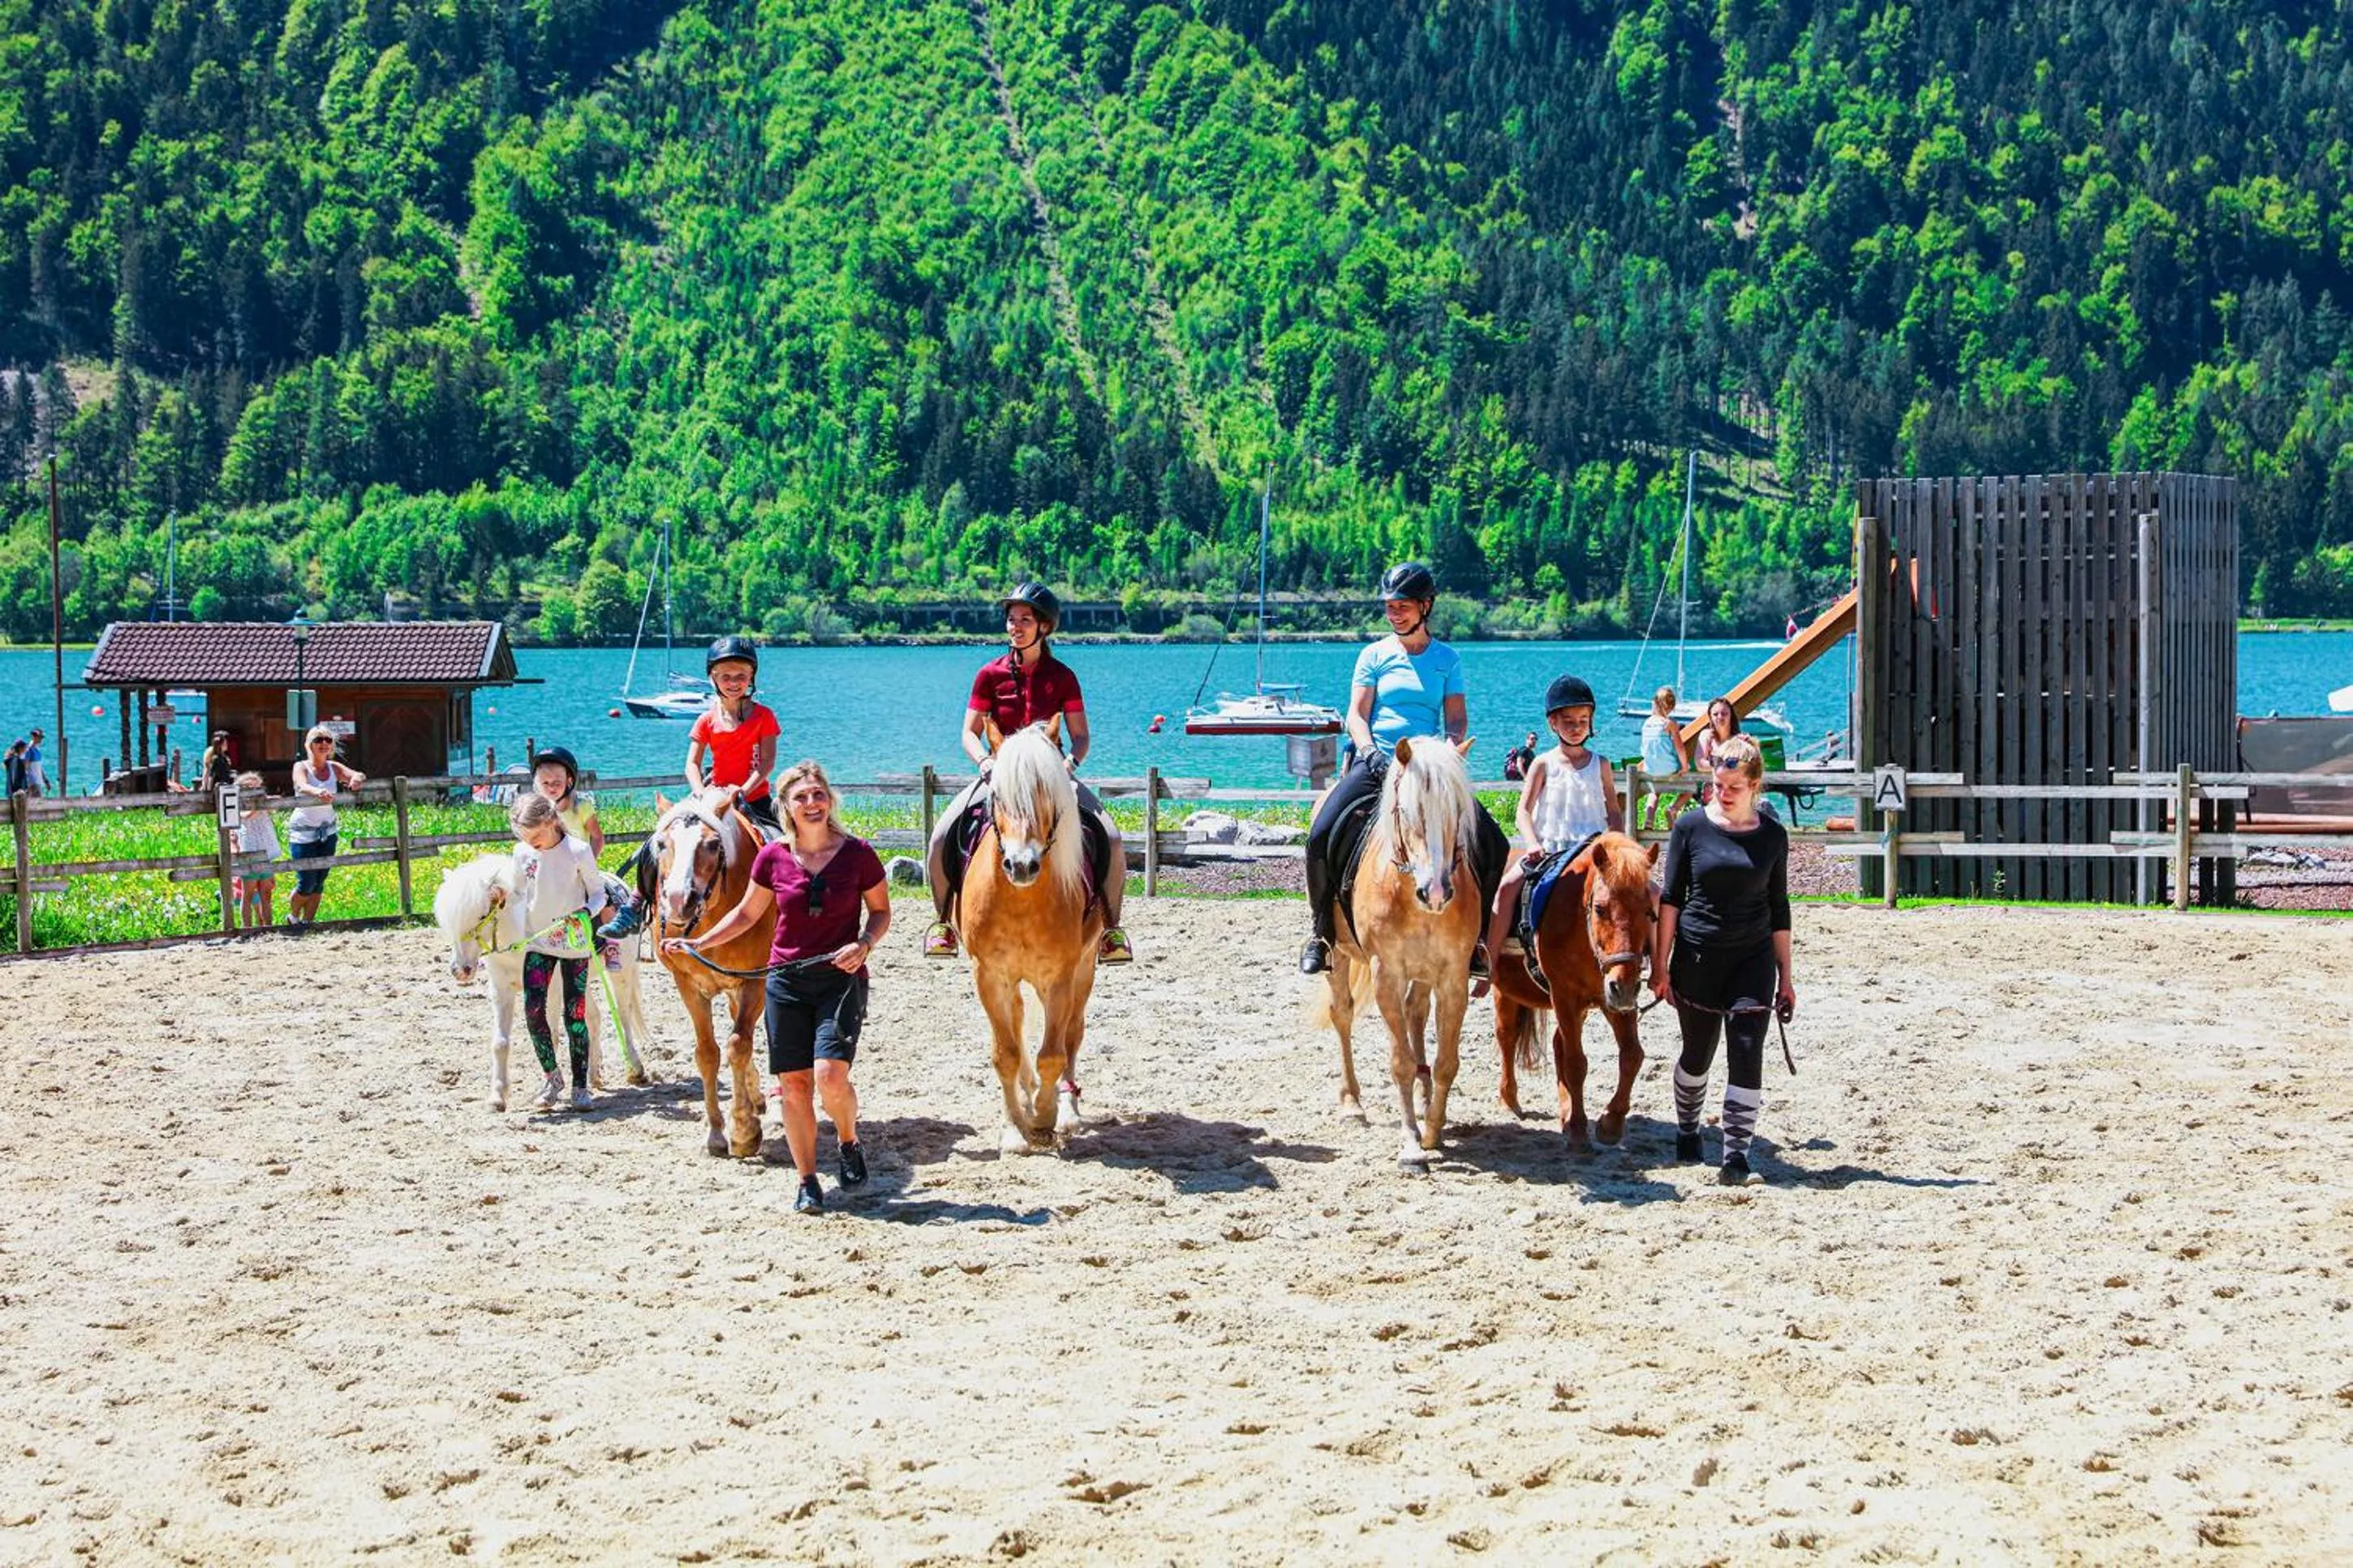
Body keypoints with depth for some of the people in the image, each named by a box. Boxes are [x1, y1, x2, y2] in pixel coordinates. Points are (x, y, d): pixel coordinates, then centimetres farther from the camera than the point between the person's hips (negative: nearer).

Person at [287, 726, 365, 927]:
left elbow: (359, 776, -12)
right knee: (307, 884, -4)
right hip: (303, 832, -4)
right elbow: (303, 786, -31)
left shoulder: (334, 768, 2)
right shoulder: (301, 767, -10)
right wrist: (318, 793, -54)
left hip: (327, 831, 4)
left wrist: (357, 779, -38)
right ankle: (293, 917, 20)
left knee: (319, 882, 5)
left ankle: (308, 920, 18)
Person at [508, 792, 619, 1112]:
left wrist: (586, 912, -24)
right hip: (537, 943, 3)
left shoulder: (577, 851, -13)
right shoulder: (523, 853, -1)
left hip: (574, 943, -3)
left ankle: (580, 1085, 9)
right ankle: (551, 1077, 9)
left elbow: (598, 893, -6)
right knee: (533, 1011, -7)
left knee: (575, 1014, 0)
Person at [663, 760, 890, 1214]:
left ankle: (849, 1142, 14)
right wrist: (699, 942, 6)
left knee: (830, 1076, -18)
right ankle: (807, 1183, 13)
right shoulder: (773, 858, 1)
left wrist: (864, 944, -12)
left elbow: (881, 911, 7)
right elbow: (747, 913, 15)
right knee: (793, 1084, 1)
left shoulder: (858, 854, -5)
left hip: (841, 979, -2)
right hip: (787, 980, 3)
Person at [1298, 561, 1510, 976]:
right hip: (1375, 762, -1)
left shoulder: (1447, 660, 11)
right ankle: (1322, 932, -8)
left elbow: (1457, 720, 6)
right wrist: (1370, 751, -16)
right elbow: (1357, 714, 3)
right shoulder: (1375, 655, 8)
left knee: (1494, 848, -13)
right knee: (1321, 835, -24)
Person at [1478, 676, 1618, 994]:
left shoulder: (1600, 765, 10)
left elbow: (1613, 813, 11)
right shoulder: (1544, 765, 5)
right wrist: (1533, 845, -17)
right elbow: (1524, 811, 0)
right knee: (1508, 885, -27)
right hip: (1548, 848, -1)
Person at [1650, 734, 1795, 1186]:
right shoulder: (1691, 827, -3)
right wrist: (1659, 965, -4)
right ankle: (1687, 1132, 36)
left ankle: (1737, 1153, -7)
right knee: (1697, 1054, 12)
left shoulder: (1773, 836, 1)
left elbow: (1779, 910, 7)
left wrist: (1785, 977, 7)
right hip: (1697, 957, 0)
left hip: (1753, 960, 0)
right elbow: (1670, 898, -1)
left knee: (1747, 1053, -10)